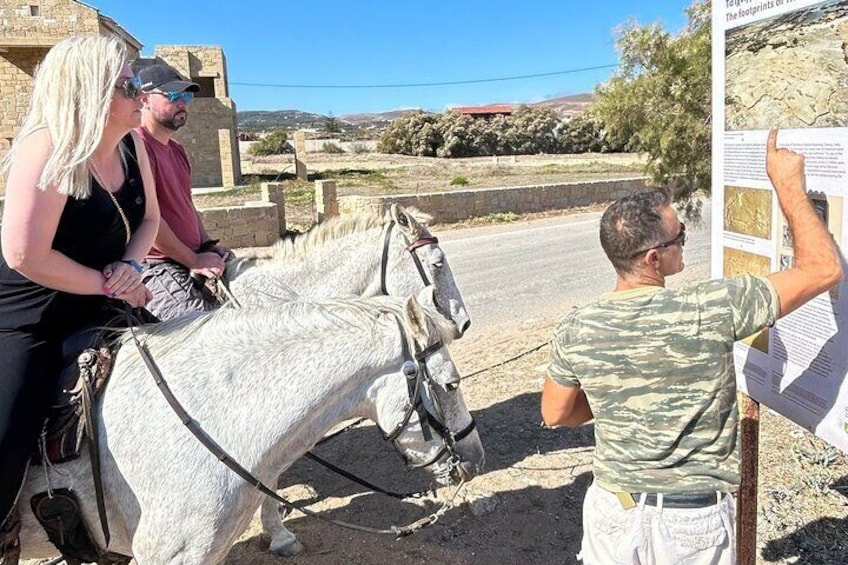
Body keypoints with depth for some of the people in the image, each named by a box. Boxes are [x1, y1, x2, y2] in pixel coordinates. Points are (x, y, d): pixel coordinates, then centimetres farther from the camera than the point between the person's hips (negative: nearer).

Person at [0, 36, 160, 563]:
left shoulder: (131, 143, -3)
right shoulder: (48, 147, -24)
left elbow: (148, 218, 9)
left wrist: (130, 266, -12)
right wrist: (111, 284, -18)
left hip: (95, 316, 8)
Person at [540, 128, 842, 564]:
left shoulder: (575, 331, -14)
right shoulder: (711, 311, -25)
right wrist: (788, 185, -8)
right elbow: (824, 269, -15)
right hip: (695, 522, -2)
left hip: (613, 511, 2)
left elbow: (554, 414, 0)